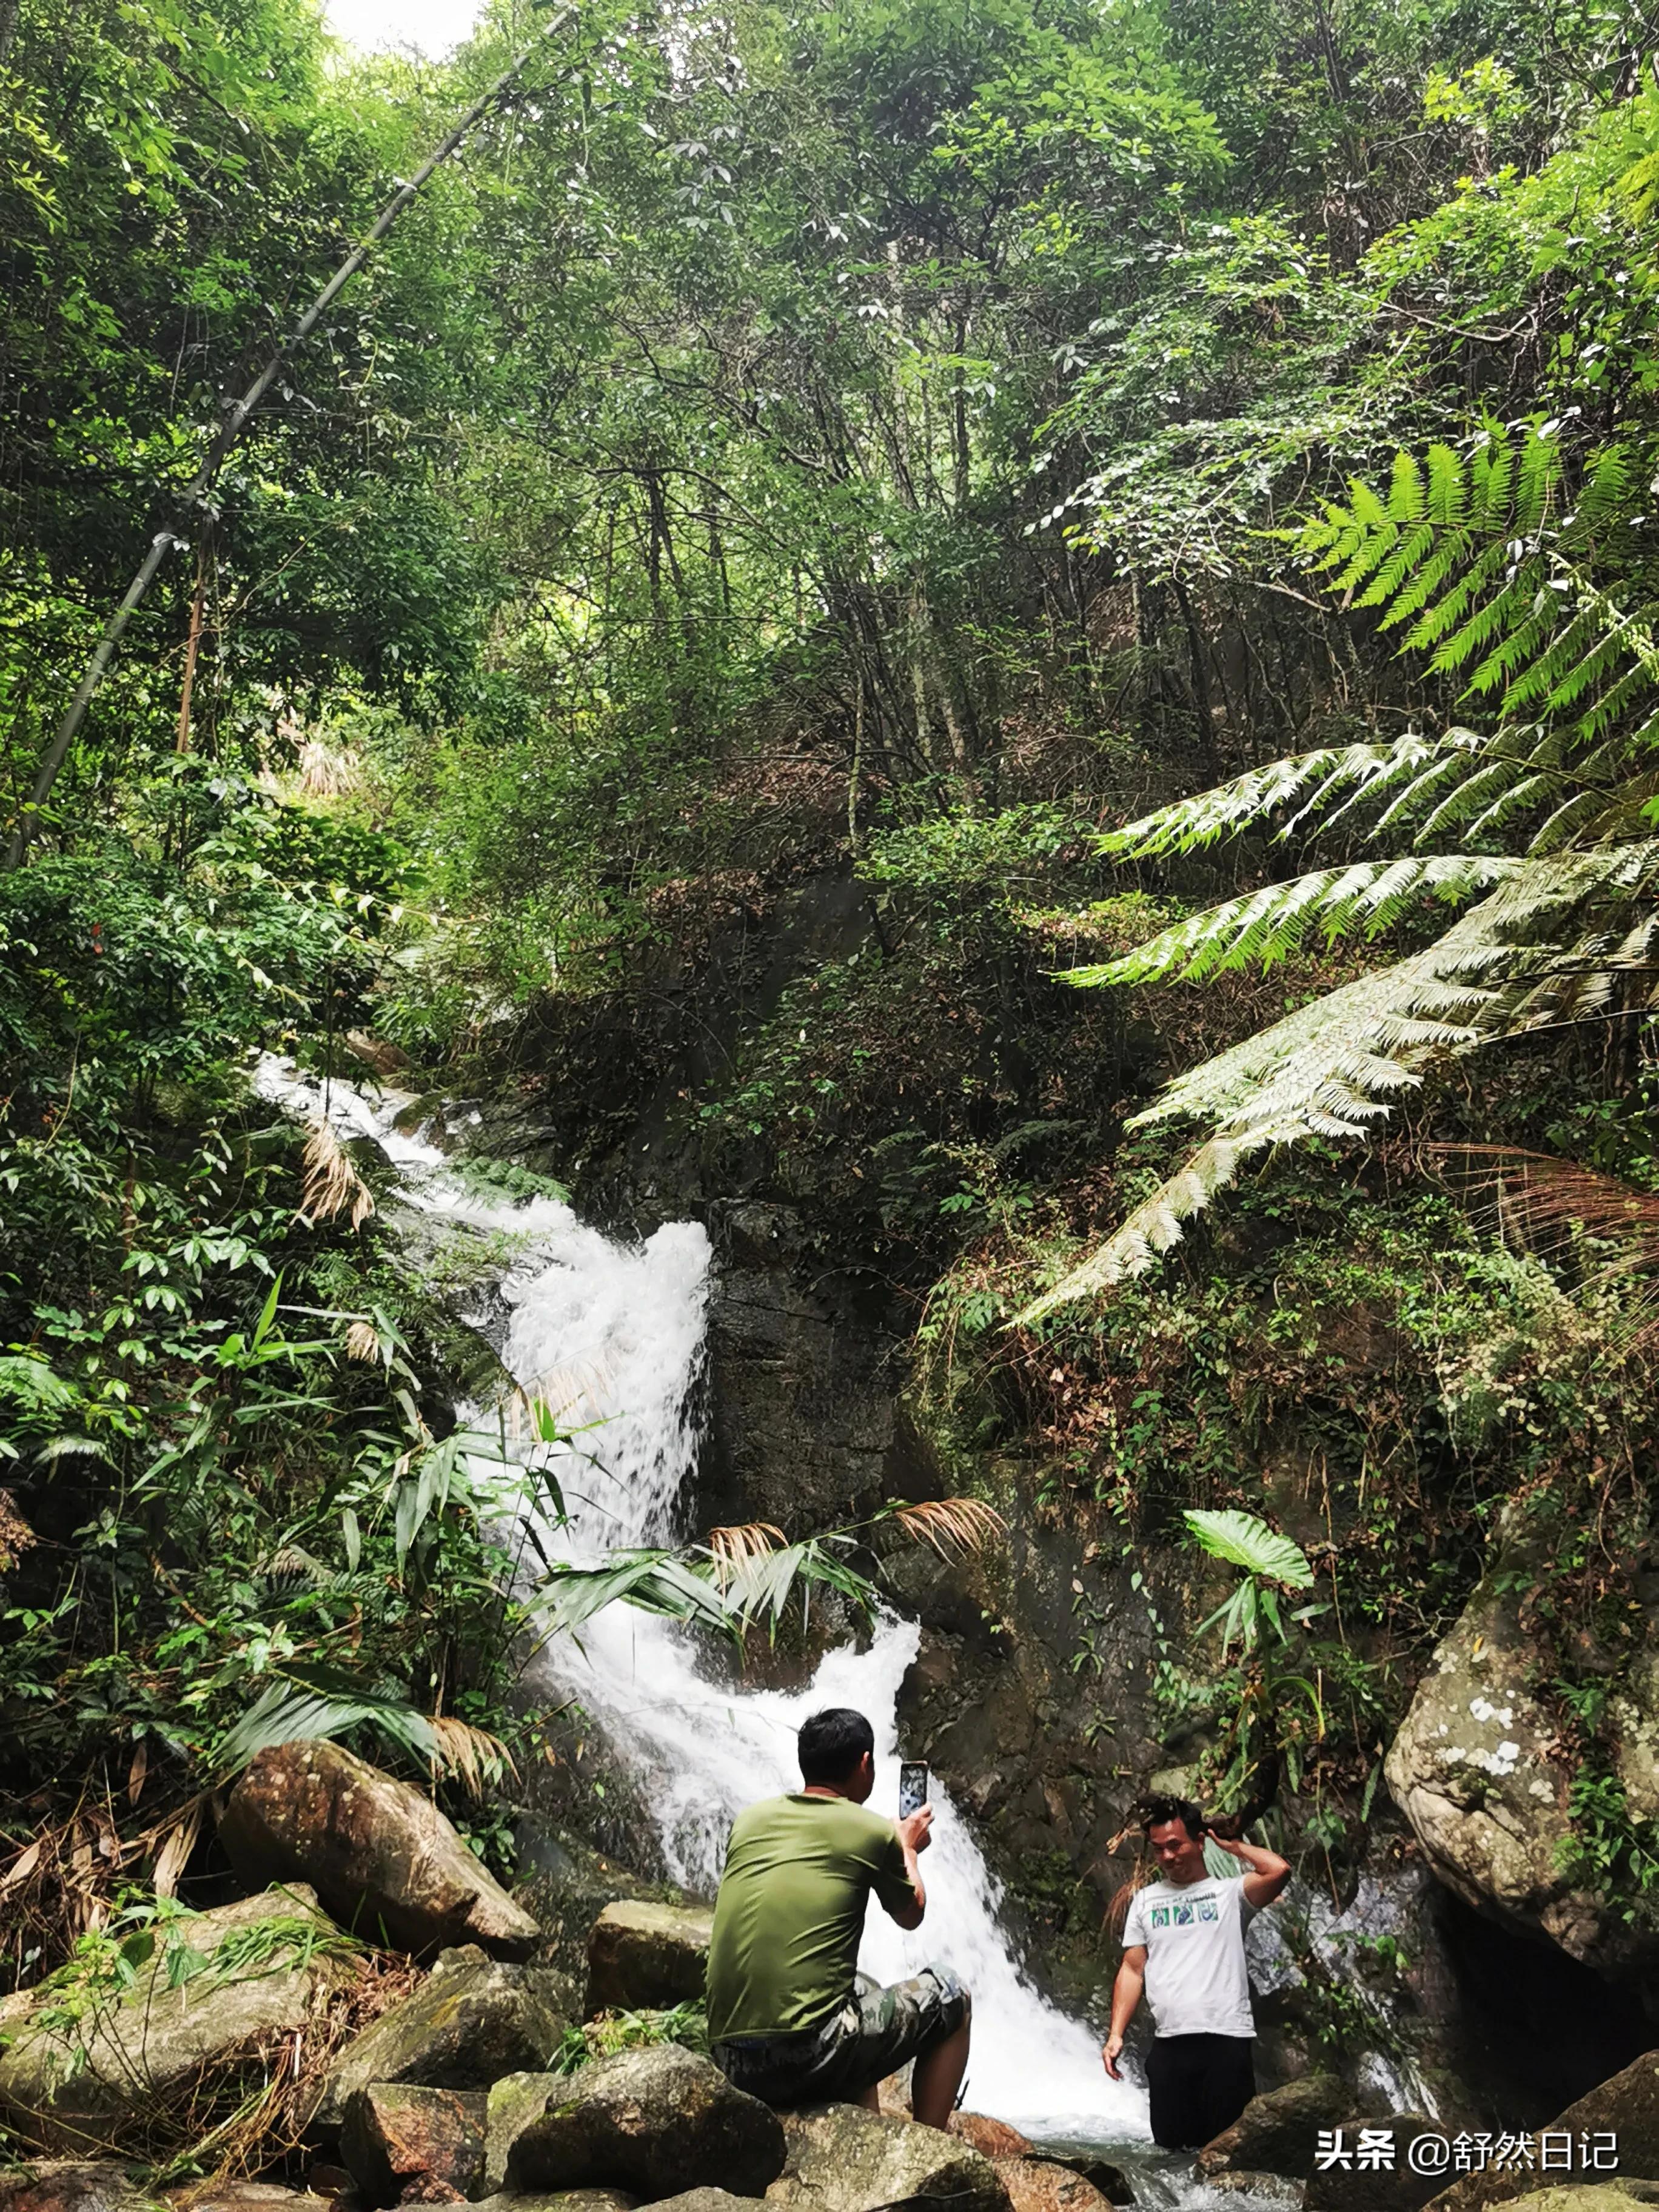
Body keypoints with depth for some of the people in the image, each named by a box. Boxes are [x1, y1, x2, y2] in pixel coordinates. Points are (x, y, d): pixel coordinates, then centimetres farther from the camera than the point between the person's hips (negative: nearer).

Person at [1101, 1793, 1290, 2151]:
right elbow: (1132, 1970, 12)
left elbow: (1279, 1870, -16)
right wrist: (1116, 2034, 2)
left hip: (1226, 2039, -3)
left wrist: (1230, 1844, -1)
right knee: (1172, 2147, 7)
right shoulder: (1145, 1900, 13)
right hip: (1168, 2044, 3)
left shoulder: (1230, 1891, 3)